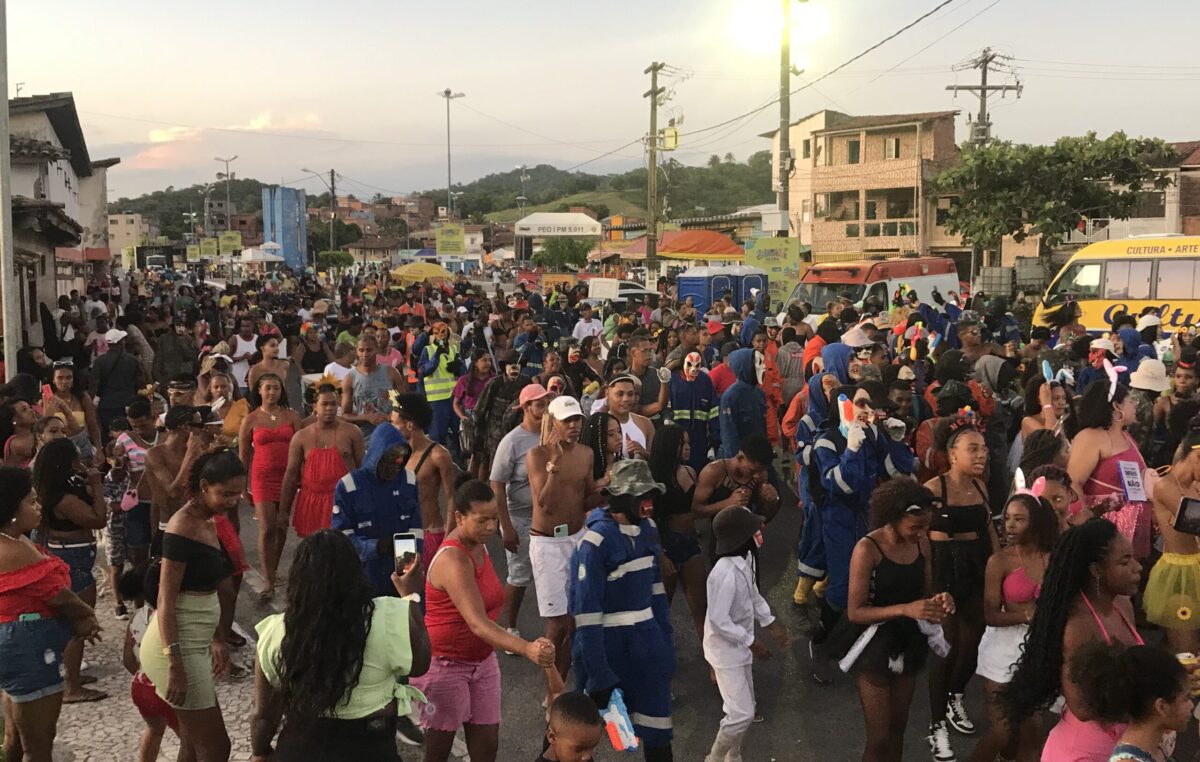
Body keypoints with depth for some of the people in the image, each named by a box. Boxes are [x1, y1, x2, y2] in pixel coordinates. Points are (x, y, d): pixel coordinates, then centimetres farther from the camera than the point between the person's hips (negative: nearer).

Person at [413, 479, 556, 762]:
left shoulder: (478, 545, 1)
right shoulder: (453, 560, -27)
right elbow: (478, 624, -37)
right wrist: (526, 649, -50)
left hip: (482, 661, 8)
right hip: (444, 665, -8)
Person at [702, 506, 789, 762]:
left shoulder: (746, 558, -4)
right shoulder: (726, 573, -33)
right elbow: (718, 620, -29)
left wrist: (772, 624, 8)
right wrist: (752, 642, -20)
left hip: (739, 647, 9)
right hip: (726, 650, -9)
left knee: (745, 709, 19)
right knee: (742, 715, -5)